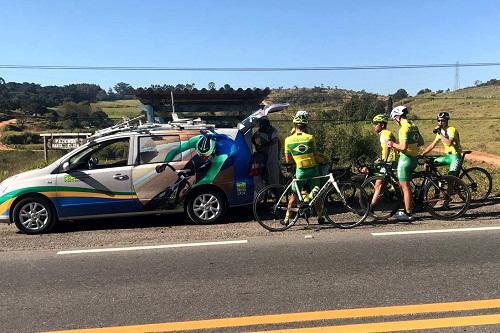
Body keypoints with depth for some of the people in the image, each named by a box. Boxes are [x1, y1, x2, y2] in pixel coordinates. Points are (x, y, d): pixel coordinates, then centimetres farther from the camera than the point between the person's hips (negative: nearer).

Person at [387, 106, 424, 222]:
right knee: (405, 185, 20)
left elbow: (403, 147, -25)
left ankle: (408, 214, 2)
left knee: (405, 187, -3)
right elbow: (421, 142, 18)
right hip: (414, 158, 9)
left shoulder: (404, 128, -17)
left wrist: (393, 144, -8)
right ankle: (407, 209, 26)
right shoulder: (413, 126, 11)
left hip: (406, 158, -9)